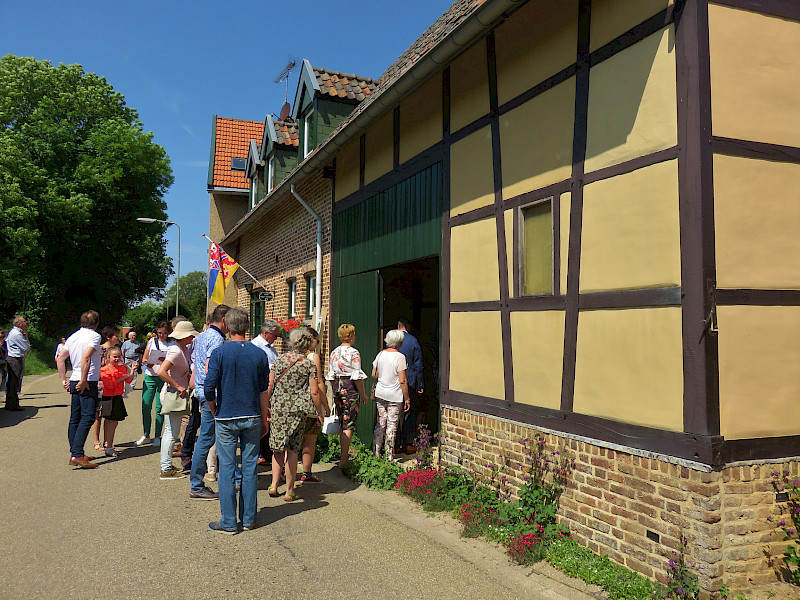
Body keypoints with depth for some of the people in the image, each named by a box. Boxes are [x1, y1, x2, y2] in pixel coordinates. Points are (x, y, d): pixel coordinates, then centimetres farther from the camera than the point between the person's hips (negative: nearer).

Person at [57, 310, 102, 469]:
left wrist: (64, 380, 16)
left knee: (75, 419, 13)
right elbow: (86, 358, -21)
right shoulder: (94, 336, -8)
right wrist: (83, 380, -17)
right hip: (88, 383, -8)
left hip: (74, 382, 8)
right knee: (87, 418, -10)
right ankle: (77, 455, -17)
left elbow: (60, 359, 15)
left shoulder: (73, 337, 14)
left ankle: (74, 453, 19)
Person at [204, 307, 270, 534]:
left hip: (226, 418, -2)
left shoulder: (219, 352, -9)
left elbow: (209, 387, -13)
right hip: (252, 417, 3)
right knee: (250, 468, 10)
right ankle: (248, 519, 19)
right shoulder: (259, 354, 0)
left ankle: (228, 522, 10)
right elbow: (264, 390, 6)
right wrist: (263, 418, 15)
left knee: (227, 469, 4)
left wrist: (213, 409, 6)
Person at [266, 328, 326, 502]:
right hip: (297, 410, -2)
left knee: (278, 448, 16)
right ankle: (289, 491, 11)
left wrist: (267, 405, 14)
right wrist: (320, 414, 4)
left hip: (277, 408, 2)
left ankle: (274, 485, 12)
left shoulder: (279, 360, 3)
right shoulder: (309, 365, -3)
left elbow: (269, 385, 2)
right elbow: (314, 392, -6)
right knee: (292, 450, 5)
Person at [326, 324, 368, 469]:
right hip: (350, 389, -7)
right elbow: (357, 377, -14)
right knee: (348, 426, -3)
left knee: (342, 423, 19)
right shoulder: (353, 353, -12)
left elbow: (331, 376, 12)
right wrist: (363, 394, -4)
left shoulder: (334, 353, 7)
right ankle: (343, 460, -4)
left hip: (337, 388, 7)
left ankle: (345, 453, 30)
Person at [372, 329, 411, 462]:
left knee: (380, 423, 13)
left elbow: (374, 375, 10)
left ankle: (376, 453, 17)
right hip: (394, 396, -5)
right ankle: (389, 456, 7)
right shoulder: (399, 357, -12)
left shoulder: (381, 354, 5)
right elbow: (402, 381, -14)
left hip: (380, 393, 5)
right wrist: (407, 399, -7)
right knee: (392, 425, 2)